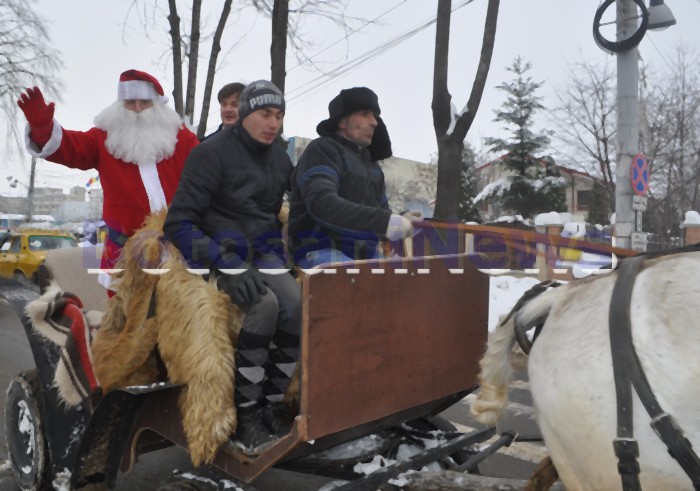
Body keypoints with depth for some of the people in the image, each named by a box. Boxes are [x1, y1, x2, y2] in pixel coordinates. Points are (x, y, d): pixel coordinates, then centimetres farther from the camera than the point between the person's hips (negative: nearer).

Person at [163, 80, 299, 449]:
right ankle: (246, 415, -18)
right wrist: (227, 265, -27)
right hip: (219, 252, -5)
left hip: (263, 252, 5)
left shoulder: (280, 160, 10)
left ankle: (270, 406, -9)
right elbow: (179, 224, -14)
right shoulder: (212, 154, -9)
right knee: (264, 304, -34)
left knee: (295, 305, -25)